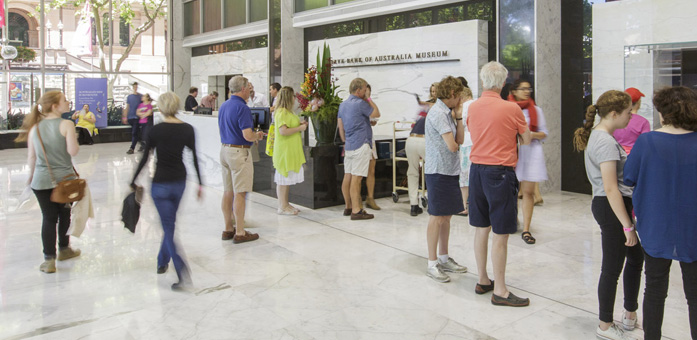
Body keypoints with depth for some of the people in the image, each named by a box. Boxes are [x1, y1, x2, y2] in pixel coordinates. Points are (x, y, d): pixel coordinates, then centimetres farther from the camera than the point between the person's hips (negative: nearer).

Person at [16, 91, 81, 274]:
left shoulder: (35, 127, 3)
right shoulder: (66, 124, -10)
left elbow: (31, 157, 6)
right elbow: (72, 151, -17)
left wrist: (31, 176, 20)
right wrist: (76, 143, 4)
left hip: (42, 180, 3)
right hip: (64, 178, -2)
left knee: (49, 218, 6)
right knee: (64, 214, 17)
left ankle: (49, 259, 4)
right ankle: (64, 249, 33)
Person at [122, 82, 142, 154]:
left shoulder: (141, 96, 1)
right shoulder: (129, 96, 10)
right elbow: (127, 107, 12)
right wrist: (125, 116, 8)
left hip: (137, 117, -4)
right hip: (130, 117, 4)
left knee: (134, 133, -10)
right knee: (135, 133, 12)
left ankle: (132, 148, -13)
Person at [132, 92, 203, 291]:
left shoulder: (155, 130, -11)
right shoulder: (188, 129, -2)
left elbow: (144, 159, -6)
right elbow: (194, 159, 0)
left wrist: (133, 181, 5)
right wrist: (200, 184, 8)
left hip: (161, 184, -4)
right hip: (180, 181, 4)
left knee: (168, 227, -2)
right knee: (169, 223, 23)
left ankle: (183, 273, -15)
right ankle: (162, 262, 36)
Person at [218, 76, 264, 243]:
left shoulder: (223, 106, 12)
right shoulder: (242, 108, -16)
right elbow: (247, 135, -22)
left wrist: (253, 136, 19)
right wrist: (257, 136, 0)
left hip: (225, 149, 9)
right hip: (239, 152, -9)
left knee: (228, 192, 13)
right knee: (240, 193, -4)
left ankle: (228, 229, 21)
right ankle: (240, 233, 1)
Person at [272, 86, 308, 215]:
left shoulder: (287, 112, 17)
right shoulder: (282, 112, -16)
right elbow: (283, 131, -25)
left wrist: (299, 124, 12)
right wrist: (300, 128, -16)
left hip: (290, 150, 11)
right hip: (285, 150, -11)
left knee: (287, 178, 14)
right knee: (283, 178, -4)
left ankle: (285, 204, 22)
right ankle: (282, 207, 1)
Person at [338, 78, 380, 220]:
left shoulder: (343, 105, 15)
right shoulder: (360, 103, -12)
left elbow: (340, 126, 18)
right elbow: (376, 113, 0)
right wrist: (368, 99, 6)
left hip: (349, 146, 9)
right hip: (361, 145, -9)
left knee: (347, 177, 12)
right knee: (356, 179, -9)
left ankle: (348, 207, 21)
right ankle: (356, 211, -8)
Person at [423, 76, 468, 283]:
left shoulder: (447, 112, 13)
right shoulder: (438, 113, -15)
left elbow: (460, 140, 9)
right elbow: (452, 146, -18)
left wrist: (458, 115, 4)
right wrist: (455, 145, 5)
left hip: (449, 170, 9)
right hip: (438, 171, -9)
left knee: (446, 216, 15)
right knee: (437, 218, -3)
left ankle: (443, 258, 26)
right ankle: (432, 264, 7)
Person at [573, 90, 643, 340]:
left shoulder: (600, 136, 12)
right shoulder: (606, 142, -20)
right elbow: (611, 189, -24)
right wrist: (628, 226, -21)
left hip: (606, 205, 11)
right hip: (611, 208, -11)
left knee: (636, 257, 22)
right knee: (613, 268, 2)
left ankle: (630, 314, 37)